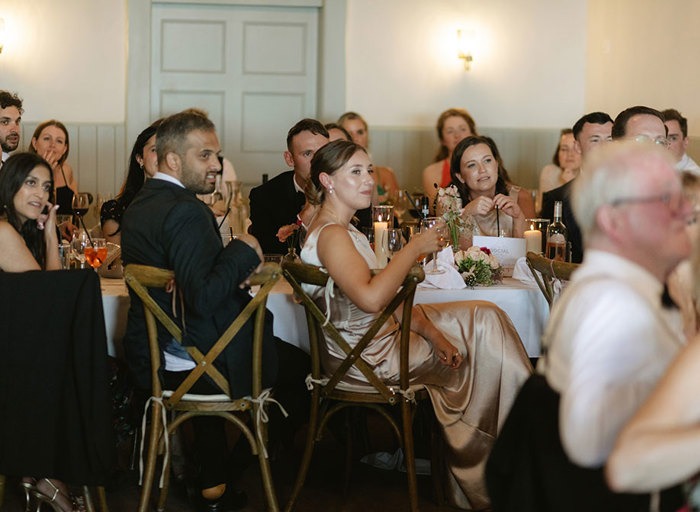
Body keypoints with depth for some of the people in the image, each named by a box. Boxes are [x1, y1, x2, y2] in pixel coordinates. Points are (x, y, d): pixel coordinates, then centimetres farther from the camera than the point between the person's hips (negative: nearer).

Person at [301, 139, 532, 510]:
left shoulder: (340, 229, 13)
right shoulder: (331, 235, -20)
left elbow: (388, 296, 10)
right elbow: (371, 297, -36)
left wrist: (430, 330, -3)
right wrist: (416, 247, -25)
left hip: (382, 333, 10)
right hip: (369, 357, -10)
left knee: (485, 316, 5)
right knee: (484, 346, 3)